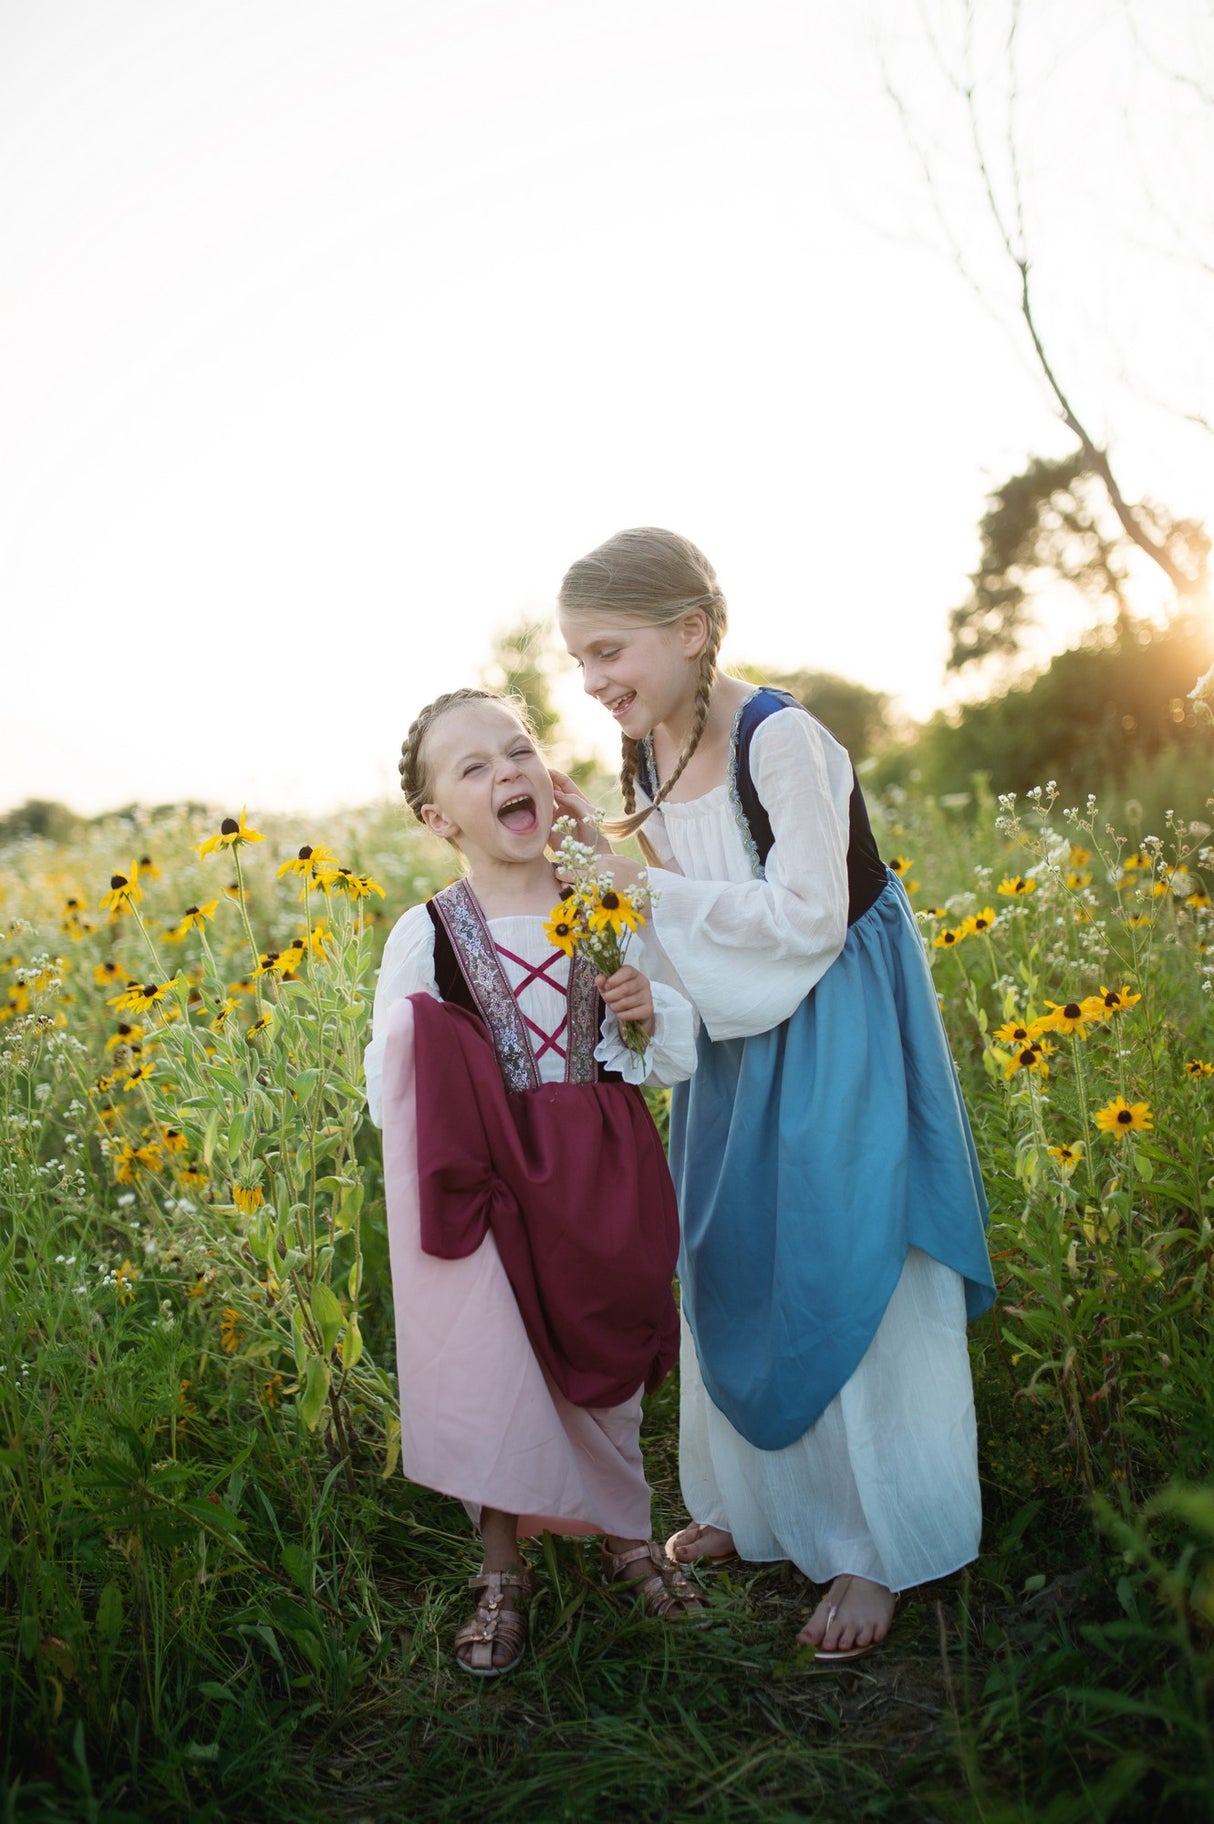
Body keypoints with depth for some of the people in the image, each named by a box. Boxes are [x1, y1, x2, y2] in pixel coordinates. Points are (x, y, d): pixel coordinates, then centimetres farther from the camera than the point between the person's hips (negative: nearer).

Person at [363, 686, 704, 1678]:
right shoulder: (425, 936, -9)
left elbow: (680, 1056, 4)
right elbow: (392, 1090, -4)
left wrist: (649, 1010, -15)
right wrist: (411, 1039, -23)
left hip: (599, 1183, 2)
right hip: (488, 1182, -2)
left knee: (605, 1370, 16)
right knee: (493, 1374, 5)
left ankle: (626, 1532, 42)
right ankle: (503, 1572, 30)